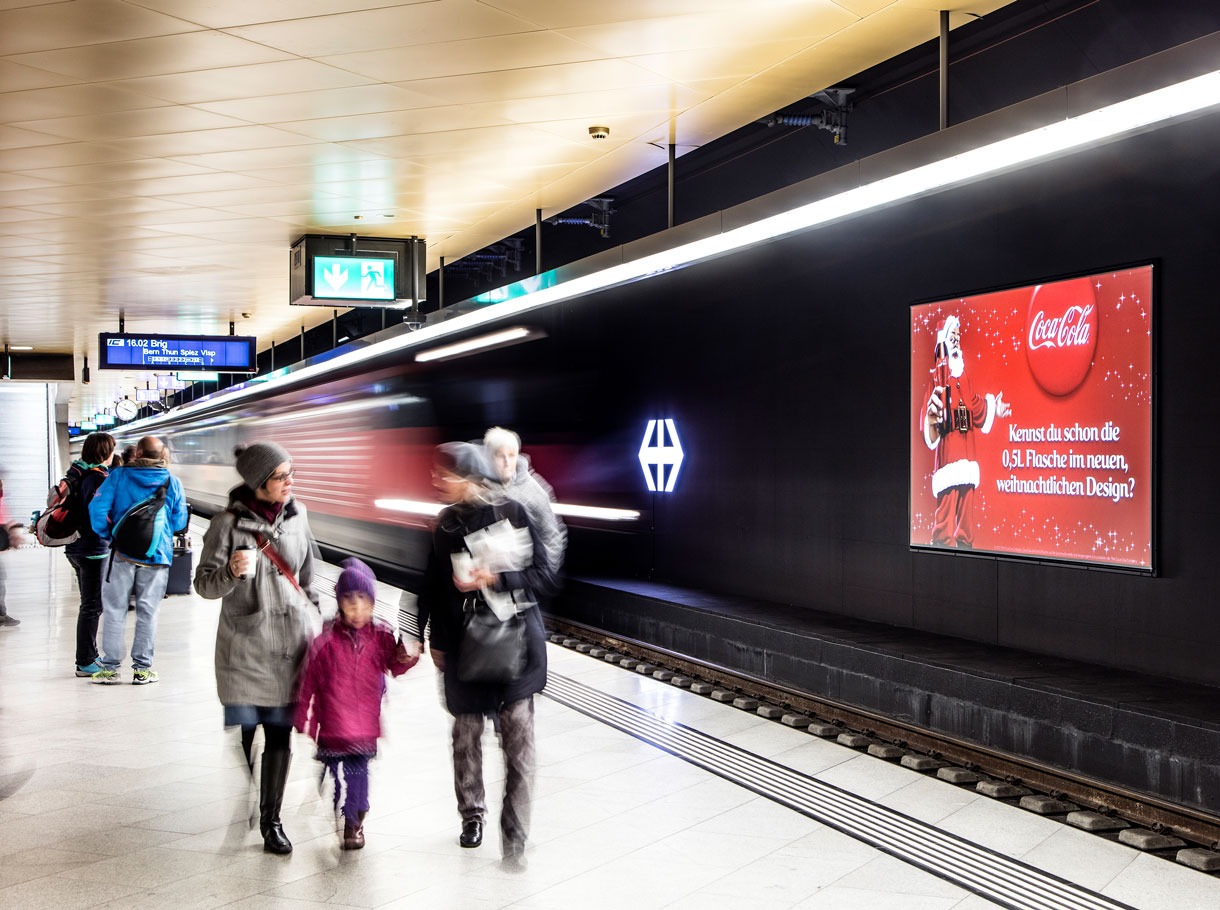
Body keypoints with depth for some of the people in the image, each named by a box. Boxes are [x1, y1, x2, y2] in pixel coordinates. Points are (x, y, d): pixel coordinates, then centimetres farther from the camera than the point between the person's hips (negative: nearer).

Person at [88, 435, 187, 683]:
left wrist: (106, 535, 8)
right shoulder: (173, 483, 2)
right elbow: (179, 522, 6)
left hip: (122, 552, -1)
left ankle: (110, 667, 10)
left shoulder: (118, 477, -2)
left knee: (114, 610, 8)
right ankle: (142, 668, 10)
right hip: (157, 556, 1)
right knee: (147, 611, 8)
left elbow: (97, 508, -7)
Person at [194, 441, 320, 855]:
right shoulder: (228, 523, -7)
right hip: (245, 646, -3)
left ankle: (271, 820, 18)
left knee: (280, 734, 6)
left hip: (290, 642, 4)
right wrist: (232, 572, -25)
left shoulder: (296, 514, 7)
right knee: (242, 733, -1)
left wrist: (310, 612, 21)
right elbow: (203, 584, -6)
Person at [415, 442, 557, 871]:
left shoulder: (512, 513, -9)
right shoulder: (446, 524, 4)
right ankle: (471, 815, 33)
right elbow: (434, 586, 15)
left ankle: (514, 836, 2)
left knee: (518, 739, -6)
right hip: (462, 644, 4)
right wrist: (436, 639, 17)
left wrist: (494, 579, -19)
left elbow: (544, 577, -8)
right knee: (466, 734, 12)